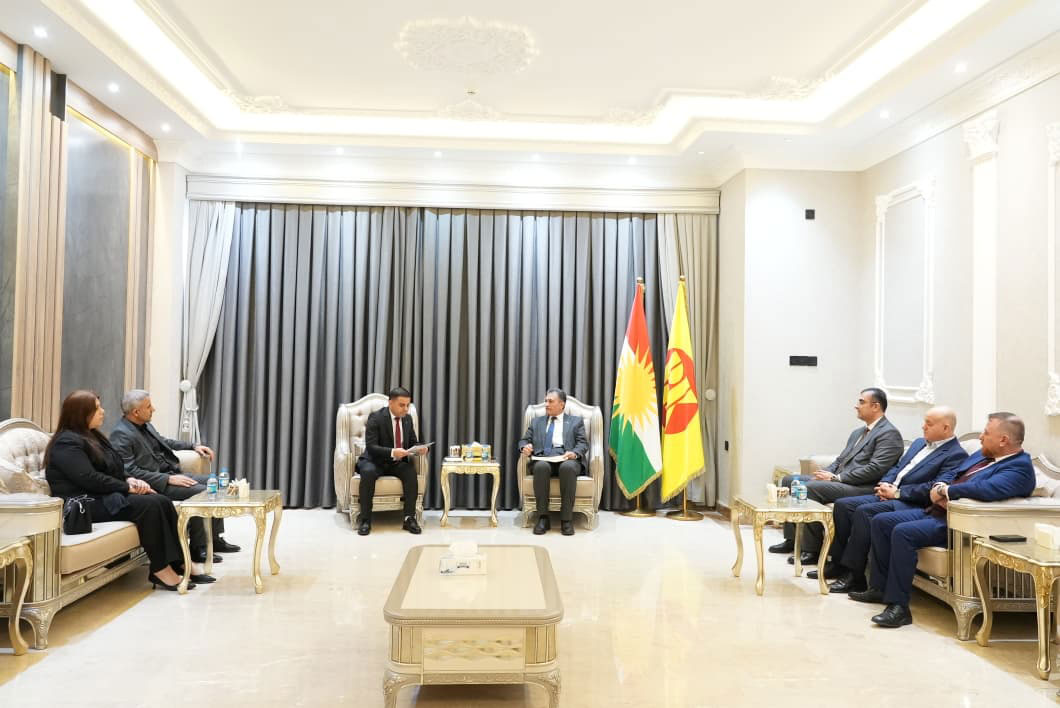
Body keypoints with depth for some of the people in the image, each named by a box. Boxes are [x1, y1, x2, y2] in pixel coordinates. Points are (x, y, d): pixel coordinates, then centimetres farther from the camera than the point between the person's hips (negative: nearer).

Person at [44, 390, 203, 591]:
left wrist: (130, 480, 0)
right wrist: (127, 487, -15)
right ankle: (160, 569, -22)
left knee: (163, 502, -12)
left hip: (107, 495, 9)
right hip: (87, 504, -9)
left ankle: (177, 563, -16)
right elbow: (89, 479, -21)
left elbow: (113, 469, 21)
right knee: (150, 505, -27)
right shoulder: (67, 443, -11)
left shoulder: (92, 436, 20)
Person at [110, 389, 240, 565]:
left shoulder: (144, 425, 9)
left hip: (170, 474, 10)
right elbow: (130, 471, -23)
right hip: (154, 484, -10)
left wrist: (194, 446, 20)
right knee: (199, 491, -24)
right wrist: (168, 479, -25)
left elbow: (163, 442, 28)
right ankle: (198, 548, -12)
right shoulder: (121, 435, -18)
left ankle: (214, 538, 11)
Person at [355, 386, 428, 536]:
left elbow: (413, 443, 10)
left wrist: (420, 449, -15)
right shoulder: (376, 417, -13)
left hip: (398, 463, 4)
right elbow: (371, 447, -20)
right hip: (375, 461, -4)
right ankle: (365, 519, -25)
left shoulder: (408, 419, 5)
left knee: (411, 471, -28)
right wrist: (392, 452, -36)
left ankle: (409, 518, -22)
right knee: (368, 472, -36)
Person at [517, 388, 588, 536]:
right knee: (541, 467, -36)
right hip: (543, 459, 1)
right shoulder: (536, 421, 26)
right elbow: (524, 440, 18)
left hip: (567, 459, -1)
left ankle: (567, 519, -31)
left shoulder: (575, 421, 19)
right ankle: (543, 518, -29)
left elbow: (583, 444, 7)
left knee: (568, 467, -38)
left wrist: (574, 453, -15)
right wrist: (524, 448, -7)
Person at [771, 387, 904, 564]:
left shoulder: (889, 434, -7)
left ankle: (812, 550, -19)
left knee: (810, 488, -30)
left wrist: (836, 477, -18)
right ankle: (792, 539, 4)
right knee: (790, 480, 1)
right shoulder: (858, 432, 22)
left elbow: (875, 469, -18)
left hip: (861, 487, -10)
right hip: (838, 481, 10)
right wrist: (826, 473, 1)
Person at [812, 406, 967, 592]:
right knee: (842, 505, -6)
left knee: (864, 511, -29)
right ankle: (838, 563, 1)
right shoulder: (919, 443, 21)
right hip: (888, 495, 9)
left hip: (911, 504, -9)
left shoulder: (956, 455, -7)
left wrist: (897, 492, -16)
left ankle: (855, 577, -24)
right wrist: (885, 484, 2)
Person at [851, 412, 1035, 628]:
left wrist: (945, 491, -18)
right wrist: (939, 489, -7)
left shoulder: (1020, 467, -13)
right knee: (880, 521, 3)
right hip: (935, 512, 10)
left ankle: (898, 606, -23)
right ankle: (879, 587, 13)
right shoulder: (984, 454, 16)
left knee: (903, 532, -30)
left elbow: (988, 488, -33)